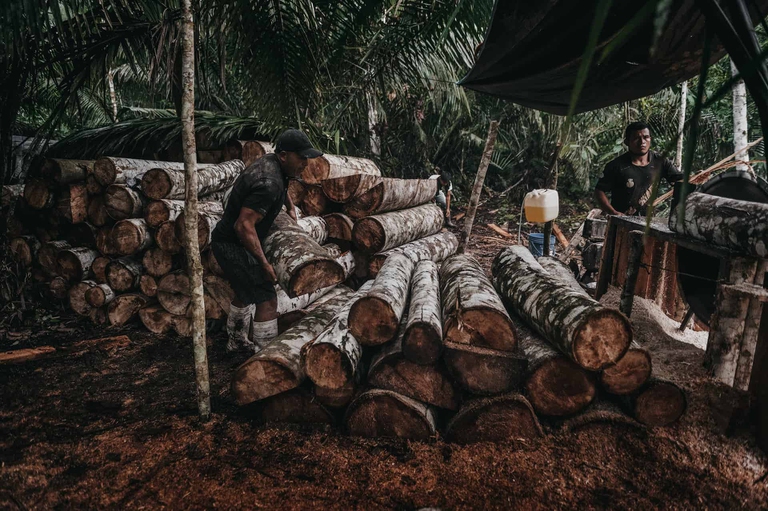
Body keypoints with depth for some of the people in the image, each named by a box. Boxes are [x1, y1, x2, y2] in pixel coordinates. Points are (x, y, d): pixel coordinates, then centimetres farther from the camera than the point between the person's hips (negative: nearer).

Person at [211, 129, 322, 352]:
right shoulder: (268, 183, -30)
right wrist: (264, 263, -28)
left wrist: (290, 208, 27)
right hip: (234, 246, -11)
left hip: (228, 241, 11)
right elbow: (244, 226, -33)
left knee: (246, 291, 25)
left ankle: (237, 340, 45)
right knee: (266, 299, -10)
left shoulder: (271, 162, 2)